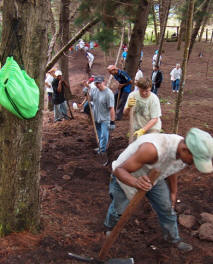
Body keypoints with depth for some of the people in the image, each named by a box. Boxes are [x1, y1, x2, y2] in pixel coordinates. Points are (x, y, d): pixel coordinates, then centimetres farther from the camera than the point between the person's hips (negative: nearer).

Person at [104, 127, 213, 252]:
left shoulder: (185, 150, -22)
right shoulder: (153, 149, -47)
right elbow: (119, 170, -38)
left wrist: (173, 193, 14)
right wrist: (135, 182, -58)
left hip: (151, 176, 5)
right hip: (126, 176, -5)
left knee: (167, 208, 12)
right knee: (118, 209, 18)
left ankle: (173, 238, 41)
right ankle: (110, 227, 53)